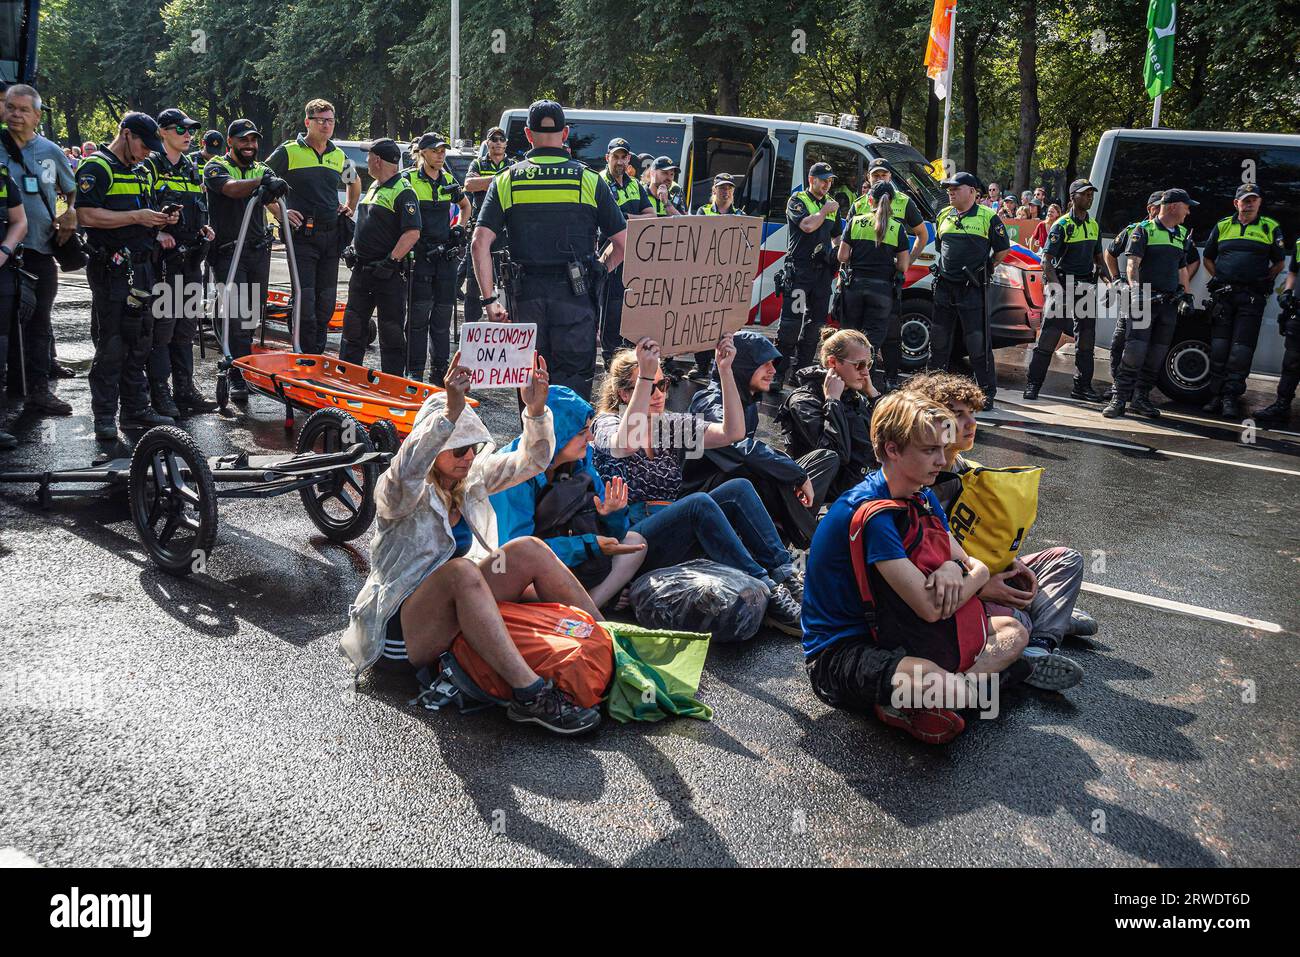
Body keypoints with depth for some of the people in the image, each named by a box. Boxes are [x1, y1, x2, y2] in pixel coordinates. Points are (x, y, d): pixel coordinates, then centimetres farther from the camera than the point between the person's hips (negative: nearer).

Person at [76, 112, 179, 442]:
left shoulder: (139, 173, 21)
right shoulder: (97, 167, -7)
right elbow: (85, 216, -18)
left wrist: (161, 219, 9)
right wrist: (136, 217, -19)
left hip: (142, 267, 9)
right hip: (111, 269, -9)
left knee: (139, 342, 12)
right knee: (111, 346, -6)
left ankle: (136, 409, 19)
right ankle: (104, 417, 0)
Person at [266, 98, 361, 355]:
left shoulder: (339, 156, 14)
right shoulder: (289, 151, -1)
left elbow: (355, 182, 35)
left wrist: (350, 208, 21)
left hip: (331, 236, 5)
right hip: (302, 235, -5)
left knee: (326, 300, 7)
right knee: (305, 298, -8)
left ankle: (319, 355, 16)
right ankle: (307, 356, -3)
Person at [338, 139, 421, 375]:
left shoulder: (403, 191, -12)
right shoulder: (374, 187, 17)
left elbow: (413, 233, -21)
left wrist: (391, 261, -24)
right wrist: (353, 249, 15)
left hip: (388, 274, -9)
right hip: (362, 269, 9)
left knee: (391, 332, -1)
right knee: (353, 326, 13)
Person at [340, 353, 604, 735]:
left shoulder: (472, 478, 7)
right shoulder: (398, 493, -13)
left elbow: (531, 460, 1)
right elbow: (404, 473, -38)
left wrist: (536, 410, -18)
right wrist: (450, 411, -49)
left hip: (459, 615, 7)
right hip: (402, 631, -6)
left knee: (530, 551, -15)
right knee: (460, 570, -37)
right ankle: (530, 695, -45)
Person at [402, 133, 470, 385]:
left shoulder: (449, 181, 12)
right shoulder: (409, 179, 0)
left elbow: (466, 206, 30)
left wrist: (460, 228, 15)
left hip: (446, 253, 4)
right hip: (419, 253, -4)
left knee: (443, 313, 6)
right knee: (419, 312, -6)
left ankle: (440, 370, 14)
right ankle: (414, 371, 1)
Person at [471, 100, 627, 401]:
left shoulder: (506, 181, 5)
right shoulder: (589, 180, 1)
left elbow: (480, 244, -3)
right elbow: (623, 243, 0)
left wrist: (490, 299, 1)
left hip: (527, 294, 2)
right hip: (575, 296, -2)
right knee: (573, 386, 4)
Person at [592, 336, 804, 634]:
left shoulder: (673, 424, 16)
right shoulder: (606, 424, 0)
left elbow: (732, 432, 2)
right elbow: (627, 444, -26)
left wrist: (725, 370, -7)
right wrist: (645, 376, -31)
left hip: (676, 535, 6)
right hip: (631, 538, -6)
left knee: (739, 488, -14)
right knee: (699, 502, -31)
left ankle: (786, 575, -25)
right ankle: (766, 595, -34)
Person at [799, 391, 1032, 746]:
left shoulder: (923, 497, 6)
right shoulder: (871, 513, -24)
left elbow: (976, 566, 8)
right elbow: (931, 608, -26)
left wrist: (954, 568, -18)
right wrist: (974, 575, -6)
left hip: (887, 630, 10)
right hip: (838, 650, -10)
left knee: (1013, 631, 8)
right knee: (931, 678, -41)